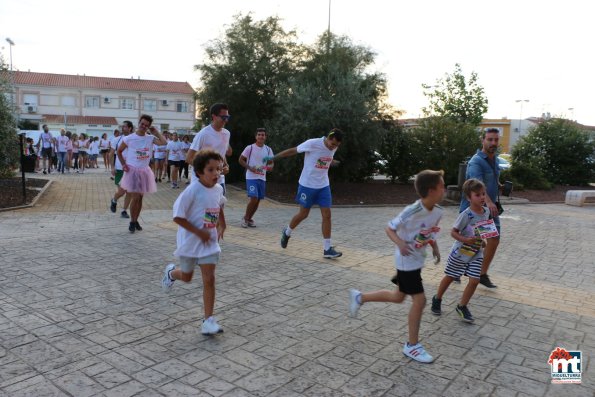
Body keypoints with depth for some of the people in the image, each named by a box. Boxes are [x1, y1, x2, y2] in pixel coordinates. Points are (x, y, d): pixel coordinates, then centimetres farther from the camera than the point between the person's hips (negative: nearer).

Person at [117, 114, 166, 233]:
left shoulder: (150, 138, 0)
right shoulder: (129, 138, -6)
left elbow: (163, 142, -17)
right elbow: (119, 151, 6)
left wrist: (156, 132, -8)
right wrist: (123, 164, -4)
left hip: (144, 171, 3)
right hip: (133, 170, -3)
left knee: (140, 197, 11)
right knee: (135, 197, -7)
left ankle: (136, 220, 25)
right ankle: (132, 222, 10)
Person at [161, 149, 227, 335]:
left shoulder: (218, 189, -3)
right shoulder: (192, 191, -22)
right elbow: (177, 217, -21)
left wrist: (222, 225, 11)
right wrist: (199, 232, -24)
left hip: (209, 242, 4)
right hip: (190, 241, -3)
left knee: (209, 279, -4)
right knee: (186, 277, 18)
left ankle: (208, 320, 1)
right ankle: (171, 272, 54)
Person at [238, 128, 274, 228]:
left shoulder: (268, 150, 7)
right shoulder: (250, 148, -6)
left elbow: (271, 163, 14)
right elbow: (241, 160, -1)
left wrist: (269, 166, -10)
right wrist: (250, 168, -15)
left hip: (262, 178, 5)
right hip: (251, 177, -5)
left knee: (258, 200, 7)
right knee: (253, 198, -16)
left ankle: (249, 219, 23)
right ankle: (245, 218, 4)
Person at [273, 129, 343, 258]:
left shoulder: (333, 147, -2)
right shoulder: (312, 143, -19)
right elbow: (292, 150, -8)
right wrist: (273, 157, -2)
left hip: (323, 186, 5)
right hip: (307, 185, -5)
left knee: (327, 215, -4)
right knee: (303, 214, 6)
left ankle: (327, 249, 2)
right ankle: (287, 233, 35)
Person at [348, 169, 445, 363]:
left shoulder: (438, 211, -4)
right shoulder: (411, 212, -27)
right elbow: (390, 228, -16)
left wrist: (434, 247, 3)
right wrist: (400, 243, -33)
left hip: (418, 260, 8)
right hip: (407, 262, -8)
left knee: (398, 297, 20)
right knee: (419, 300, -6)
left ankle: (359, 297, 37)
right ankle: (412, 346, 12)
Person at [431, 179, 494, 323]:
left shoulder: (486, 211, -4)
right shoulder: (466, 215, -23)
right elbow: (453, 232, -18)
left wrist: (482, 241, -1)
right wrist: (465, 239, -33)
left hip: (476, 254, 5)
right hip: (460, 252, -5)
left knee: (474, 280, -4)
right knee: (450, 277, 11)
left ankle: (462, 306, 16)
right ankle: (437, 299, 34)